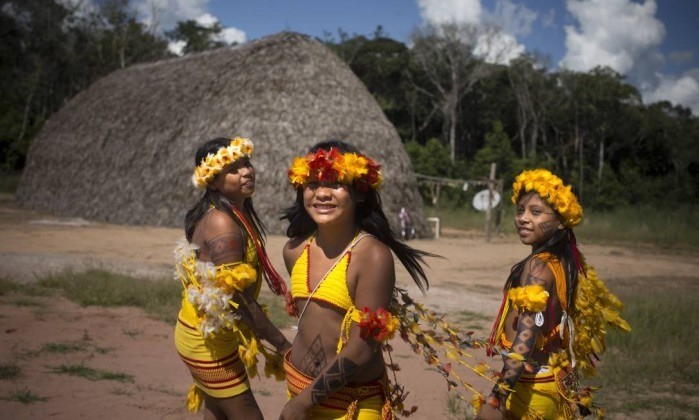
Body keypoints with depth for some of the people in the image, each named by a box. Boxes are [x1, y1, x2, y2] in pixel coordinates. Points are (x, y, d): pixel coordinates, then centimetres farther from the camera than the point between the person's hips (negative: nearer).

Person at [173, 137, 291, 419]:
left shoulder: (214, 215, 6)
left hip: (201, 333, 10)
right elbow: (239, 297, -25)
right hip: (210, 341, -10)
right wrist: (281, 343, -18)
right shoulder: (223, 225, -24)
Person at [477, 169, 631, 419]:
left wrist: (497, 399, -34)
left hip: (530, 387, -9)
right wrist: (575, 391, 24)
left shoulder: (536, 267, -18)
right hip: (557, 386, 9)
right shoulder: (566, 263, 7)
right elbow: (577, 334, 15)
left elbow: (525, 339, -29)